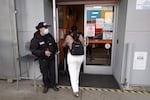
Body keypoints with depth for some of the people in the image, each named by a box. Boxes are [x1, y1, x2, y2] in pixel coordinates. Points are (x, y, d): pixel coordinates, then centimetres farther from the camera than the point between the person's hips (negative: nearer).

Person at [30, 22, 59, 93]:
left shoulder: (49, 36, 0)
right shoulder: (36, 39, -15)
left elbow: (54, 44, 15)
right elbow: (33, 50, -18)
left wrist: (54, 51, 0)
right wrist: (44, 52, -27)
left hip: (51, 58, 4)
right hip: (43, 59, -4)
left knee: (52, 72, 12)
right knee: (45, 73, 10)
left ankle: (53, 85, 33)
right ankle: (46, 86, 33)